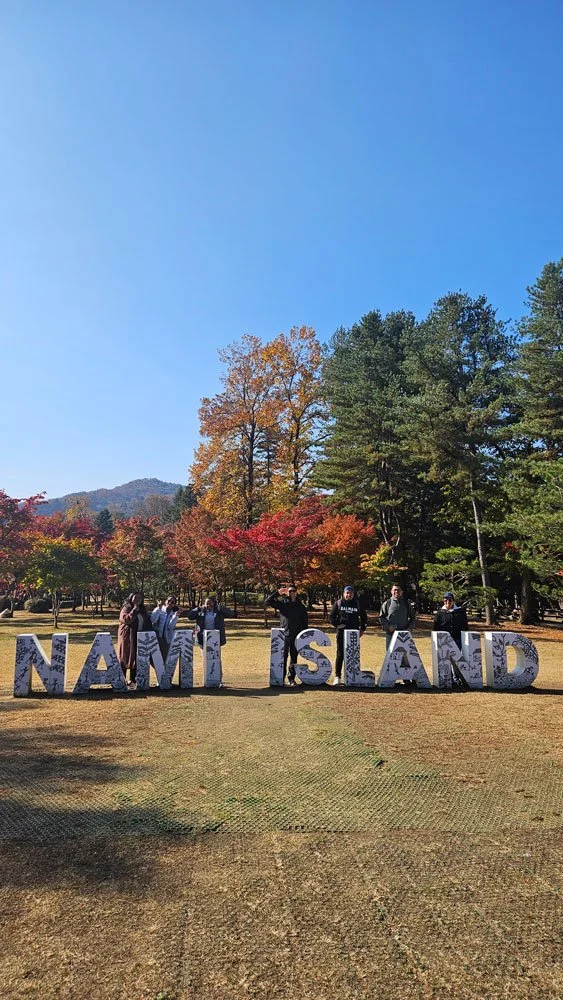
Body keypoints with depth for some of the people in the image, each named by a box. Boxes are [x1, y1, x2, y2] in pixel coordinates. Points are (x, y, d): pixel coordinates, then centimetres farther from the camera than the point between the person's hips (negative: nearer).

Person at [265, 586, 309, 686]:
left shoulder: (301, 606, 8)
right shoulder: (282, 603, 3)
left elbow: (305, 622, 10)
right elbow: (267, 602, -3)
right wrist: (277, 593, -9)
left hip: (296, 636, 2)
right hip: (284, 635, -2)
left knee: (294, 658, 8)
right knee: (283, 657, -2)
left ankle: (291, 679, 15)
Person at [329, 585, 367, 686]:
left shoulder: (358, 604, 8)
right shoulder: (338, 603, 4)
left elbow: (364, 617, 19)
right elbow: (331, 617, 8)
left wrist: (362, 629, 12)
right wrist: (338, 625, -2)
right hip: (341, 632, -1)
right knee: (340, 654, -2)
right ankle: (337, 677, 2)